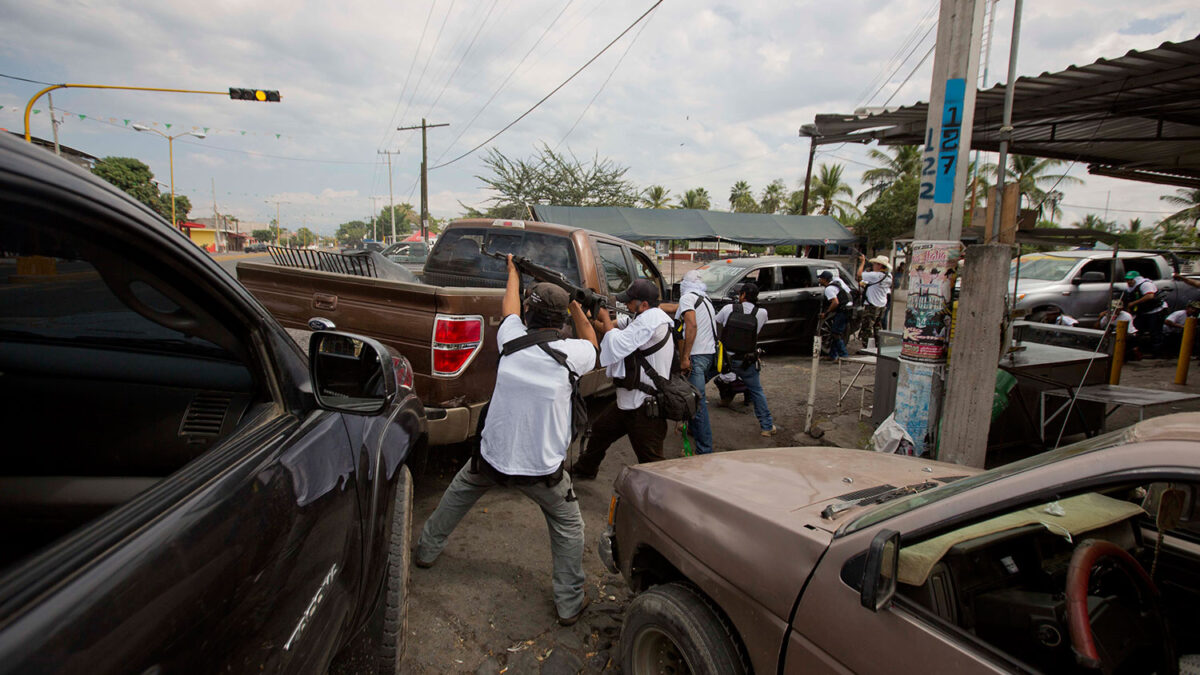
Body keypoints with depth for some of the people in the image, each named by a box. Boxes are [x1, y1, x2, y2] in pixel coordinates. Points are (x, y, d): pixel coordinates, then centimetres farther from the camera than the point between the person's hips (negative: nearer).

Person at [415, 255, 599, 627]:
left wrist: (513, 270, 33)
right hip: (541, 467, -3)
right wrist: (576, 307, 19)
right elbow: (592, 344, 10)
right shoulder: (570, 353, -16)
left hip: (492, 455, 3)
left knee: (457, 494, 31)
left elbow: (509, 305, 15)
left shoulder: (512, 338, -8)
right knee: (568, 526, 18)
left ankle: (427, 549, 49)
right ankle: (569, 603, 23)